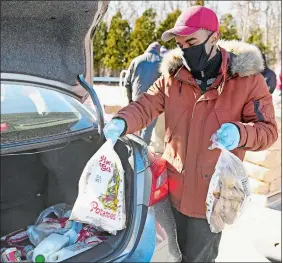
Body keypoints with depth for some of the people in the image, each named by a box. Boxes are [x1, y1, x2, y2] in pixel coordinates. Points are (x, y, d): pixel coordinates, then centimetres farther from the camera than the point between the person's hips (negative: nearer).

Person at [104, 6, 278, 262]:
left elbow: (267, 129, -9)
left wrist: (240, 133, -31)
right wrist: (122, 122, -27)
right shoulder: (173, 75, -1)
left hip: (211, 193, -3)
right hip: (173, 188, 4)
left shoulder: (246, 79, -11)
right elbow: (146, 105, -5)